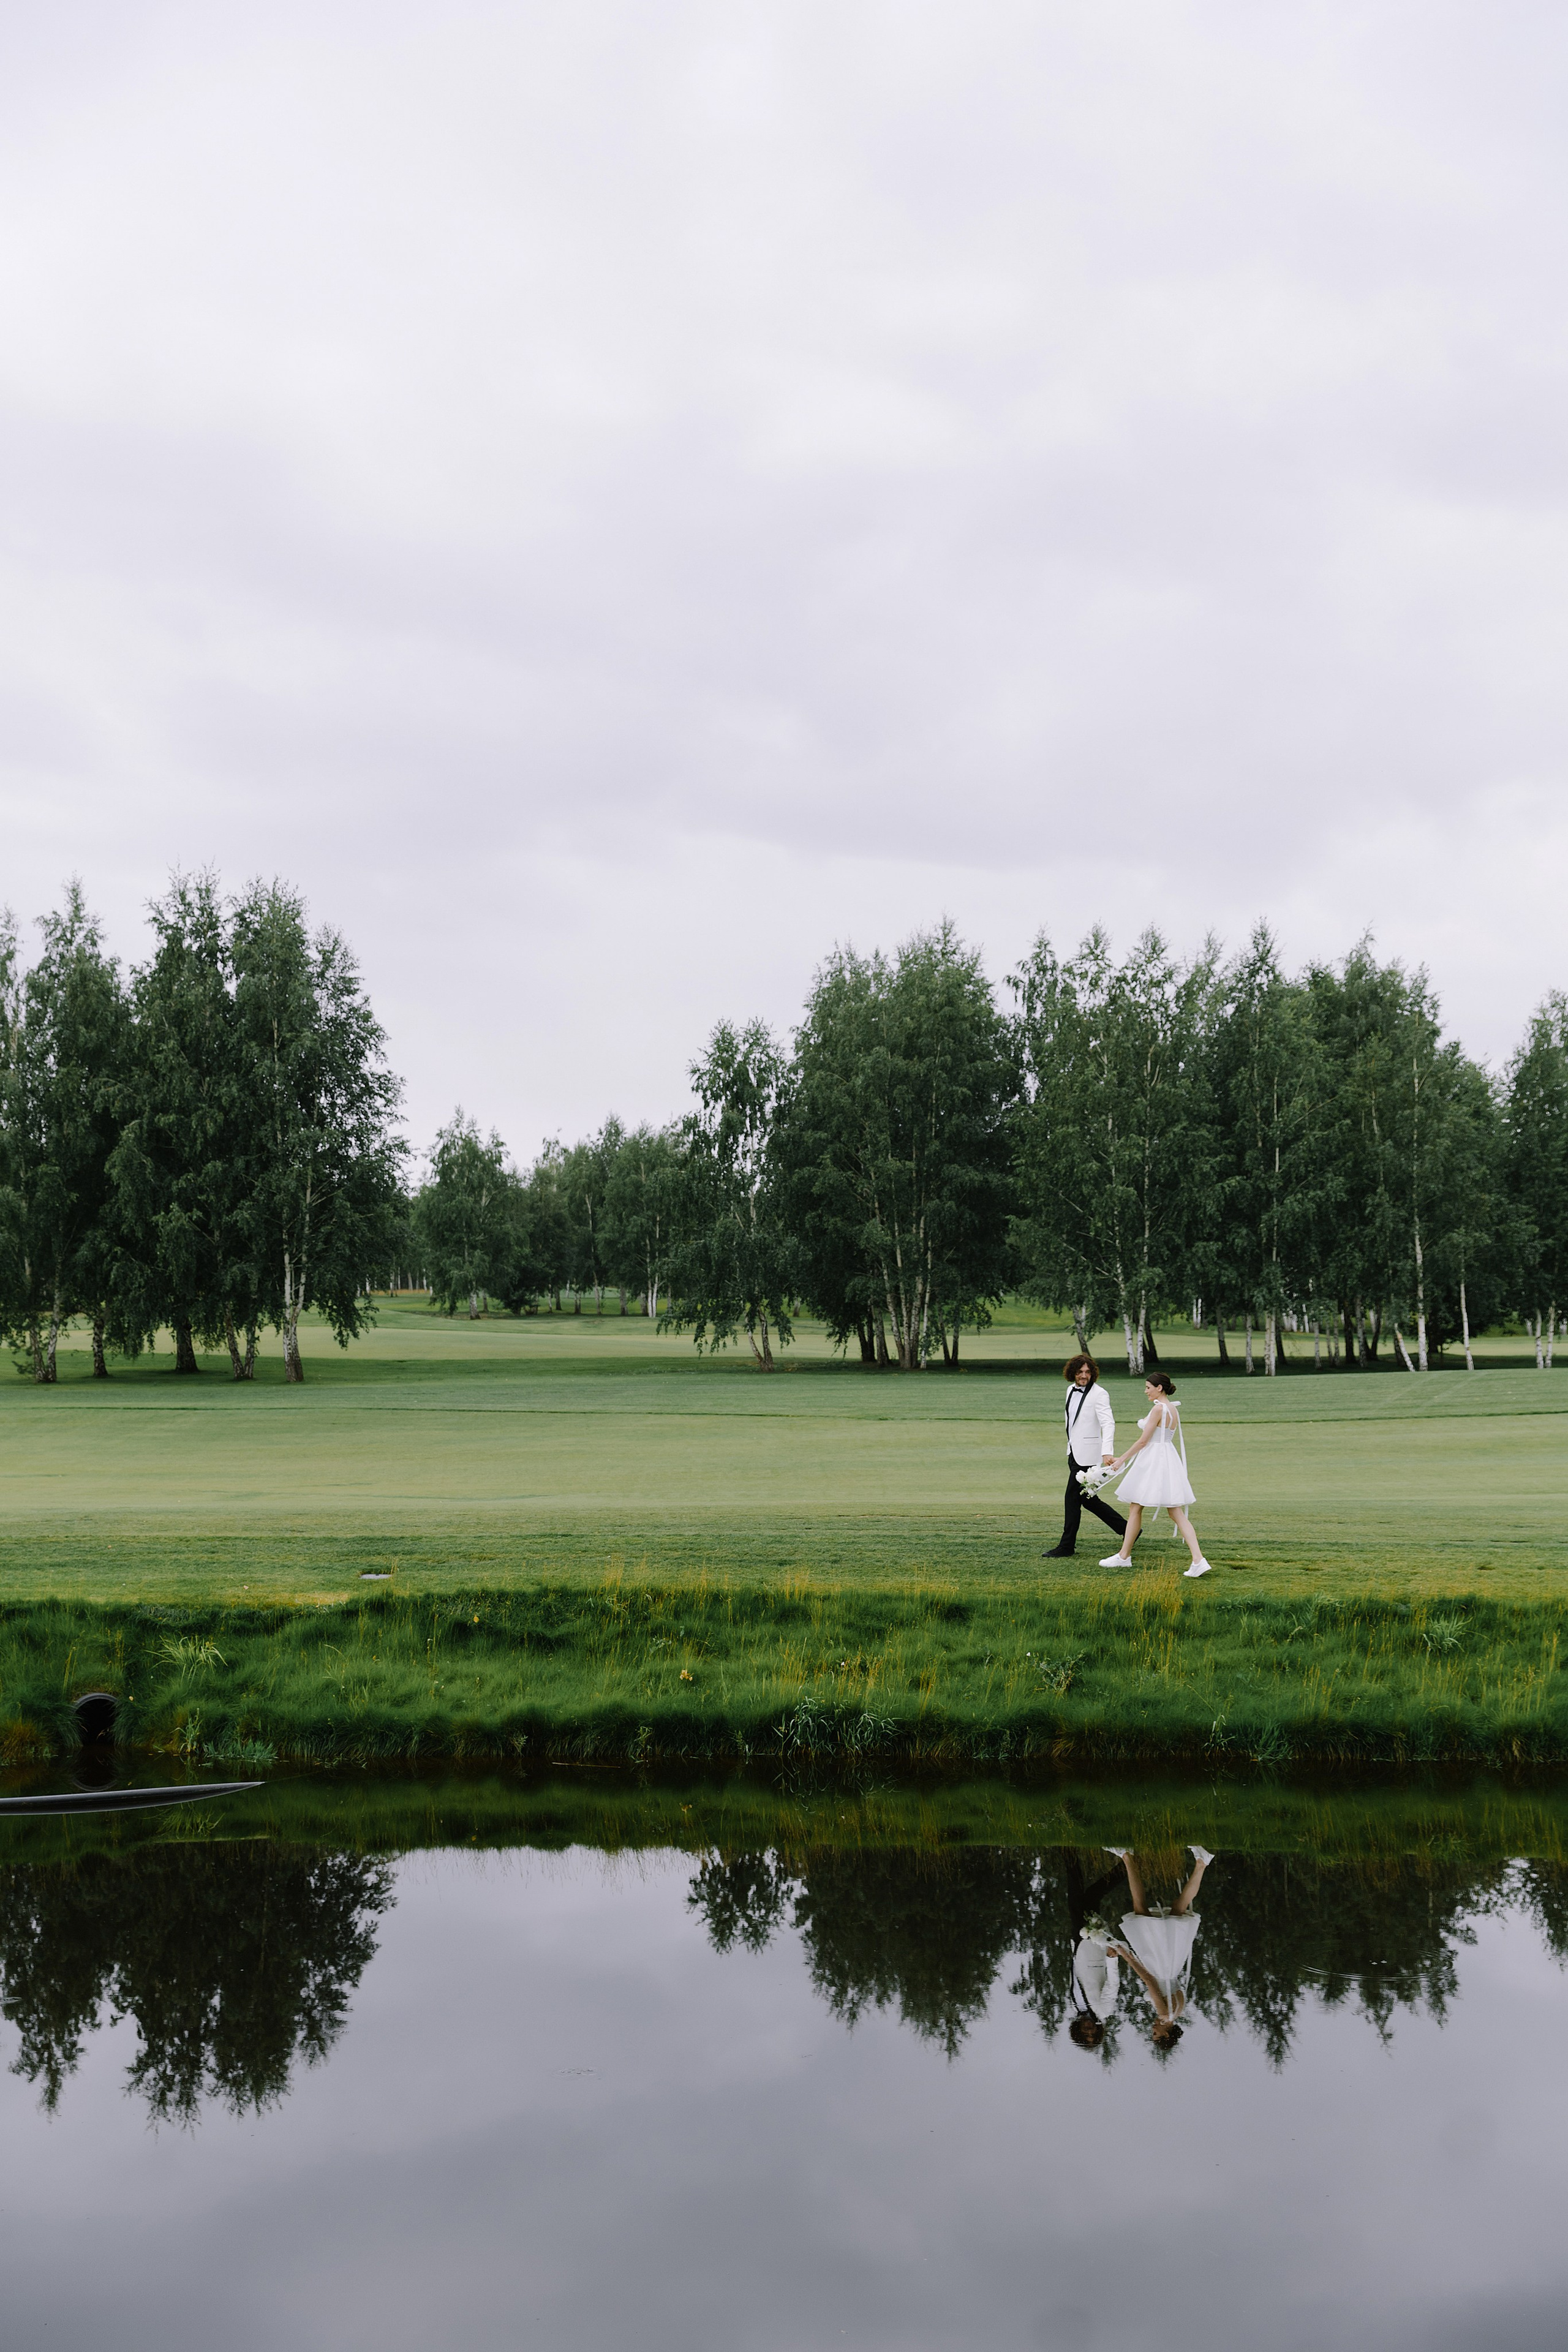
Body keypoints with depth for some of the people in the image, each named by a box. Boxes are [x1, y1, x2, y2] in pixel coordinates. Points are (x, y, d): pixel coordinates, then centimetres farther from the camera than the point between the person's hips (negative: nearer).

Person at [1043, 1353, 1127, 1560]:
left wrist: (1107, 1452, -37)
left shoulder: (1099, 1394, -14)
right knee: (1088, 1499, 13)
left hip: (1087, 1454, -9)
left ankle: (1067, 1547, 2)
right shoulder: (1071, 1390, 11)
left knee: (1072, 1498, -6)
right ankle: (1126, 1529, 25)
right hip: (1074, 1453, 9)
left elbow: (1108, 1424, -24)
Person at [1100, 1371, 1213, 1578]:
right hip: (1169, 1458, 8)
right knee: (1177, 1513, 2)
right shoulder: (1174, 1409, 12)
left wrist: (1122, 1459, -7)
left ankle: (1124, 1556, 17)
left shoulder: (1158, 1408, -15)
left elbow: (1144, 1440, -14)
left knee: (1136, 1508, 6)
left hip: (1153, 1459, -8)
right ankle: (1198, 1560, -9)